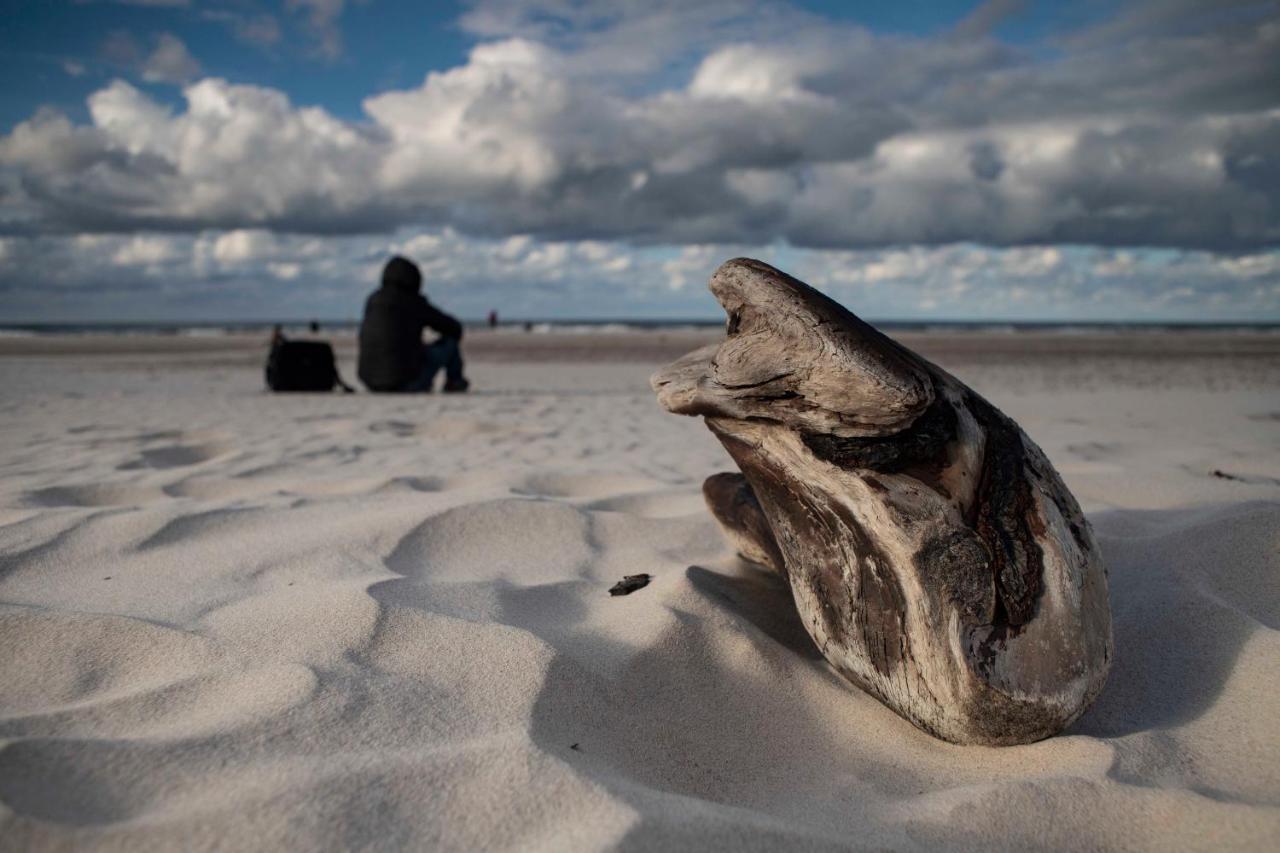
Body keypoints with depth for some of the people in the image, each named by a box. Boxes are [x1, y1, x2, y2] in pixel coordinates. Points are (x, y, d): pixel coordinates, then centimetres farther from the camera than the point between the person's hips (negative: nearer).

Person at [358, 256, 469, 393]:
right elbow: (455, 328, 4)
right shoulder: (415, 303, -7)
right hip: (407, 382, -6)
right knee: (450, 340, 15)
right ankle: (454, 382, 38)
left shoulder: (372, 300, 8)